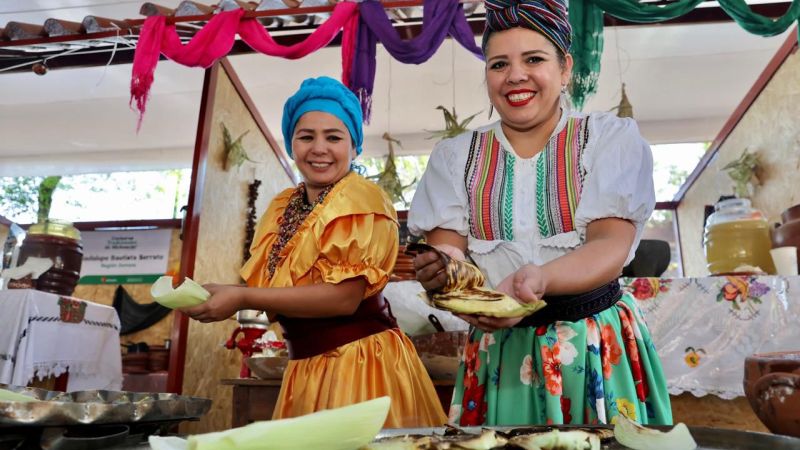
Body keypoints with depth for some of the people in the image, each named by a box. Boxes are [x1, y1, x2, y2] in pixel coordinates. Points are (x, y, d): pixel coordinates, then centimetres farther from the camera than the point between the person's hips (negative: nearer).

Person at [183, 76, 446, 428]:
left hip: (359, 362, -7)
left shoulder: (359, 199, -14)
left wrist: (243, 298, -22)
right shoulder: (282, 207, 10)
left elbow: (344, 296, -22)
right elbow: (270, 283, 12)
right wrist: (221, 295, -6)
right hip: (305, 367, 7)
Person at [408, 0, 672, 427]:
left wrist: (538, 279, -36)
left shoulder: (612, 137, -4)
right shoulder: (455, 156, 2)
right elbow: (445, 249, -6)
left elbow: (612, 245, -16)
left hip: (597, 344, -1)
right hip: (499, 350, 2)